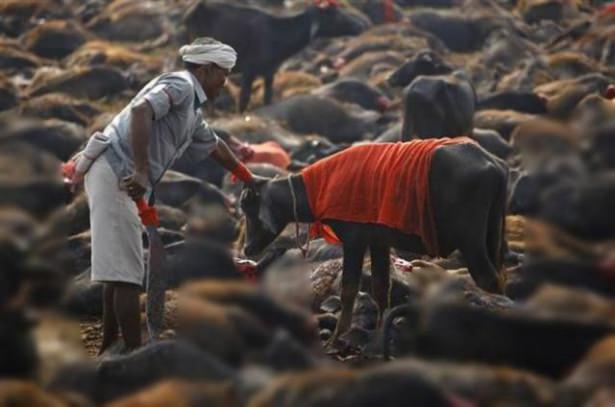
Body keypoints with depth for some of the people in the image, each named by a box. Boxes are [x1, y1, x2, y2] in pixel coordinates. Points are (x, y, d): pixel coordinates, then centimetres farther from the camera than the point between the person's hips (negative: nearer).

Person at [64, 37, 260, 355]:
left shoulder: (192, 109, 23)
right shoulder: (180, 85, -7)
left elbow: (214, 146, 40)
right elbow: (140, 111, -26)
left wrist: (249, 179, 52)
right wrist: (141, 171, -32)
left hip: (124, 181, 10)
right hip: (116, 174, -10)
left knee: (118, 269, 15)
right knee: (126, 271, -11)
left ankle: (110, 351, 22)